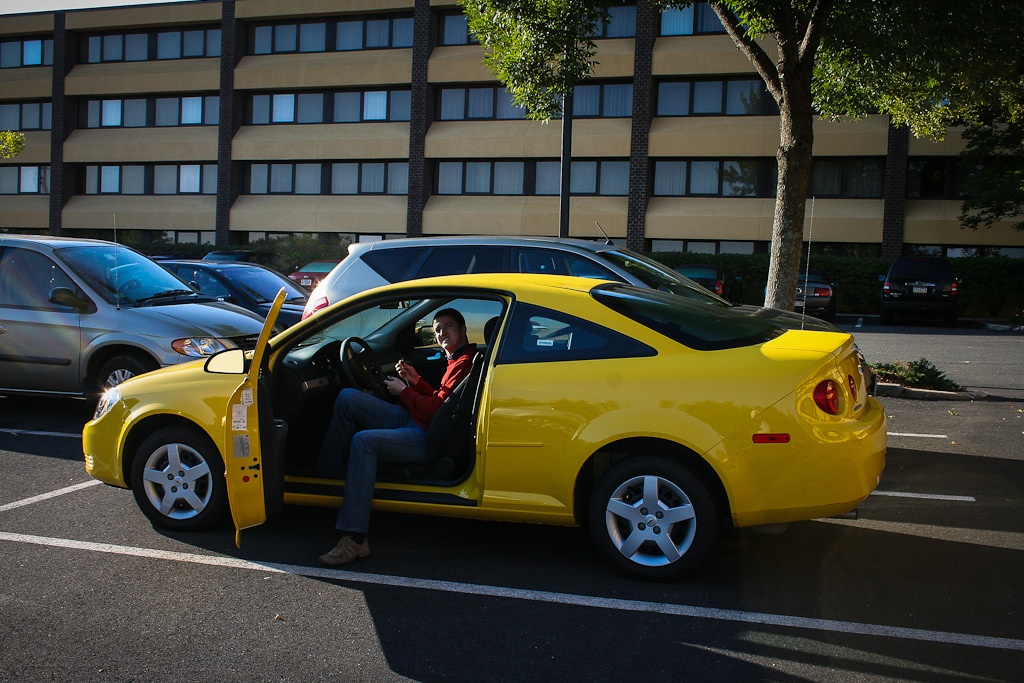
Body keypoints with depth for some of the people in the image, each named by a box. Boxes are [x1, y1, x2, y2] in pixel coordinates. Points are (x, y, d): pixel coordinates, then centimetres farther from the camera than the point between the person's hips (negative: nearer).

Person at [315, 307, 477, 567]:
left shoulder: (466, 362, -15)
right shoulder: (456, 360, 20)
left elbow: (436, 408, -20)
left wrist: (403, 392, -5)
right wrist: (415, 380, 9)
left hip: (427, 438, -11)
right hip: (413, 421, 11)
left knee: (363, 441, -32)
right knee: (347, 398, 3)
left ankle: (354, 539, -32)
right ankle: (331, 474, 5)